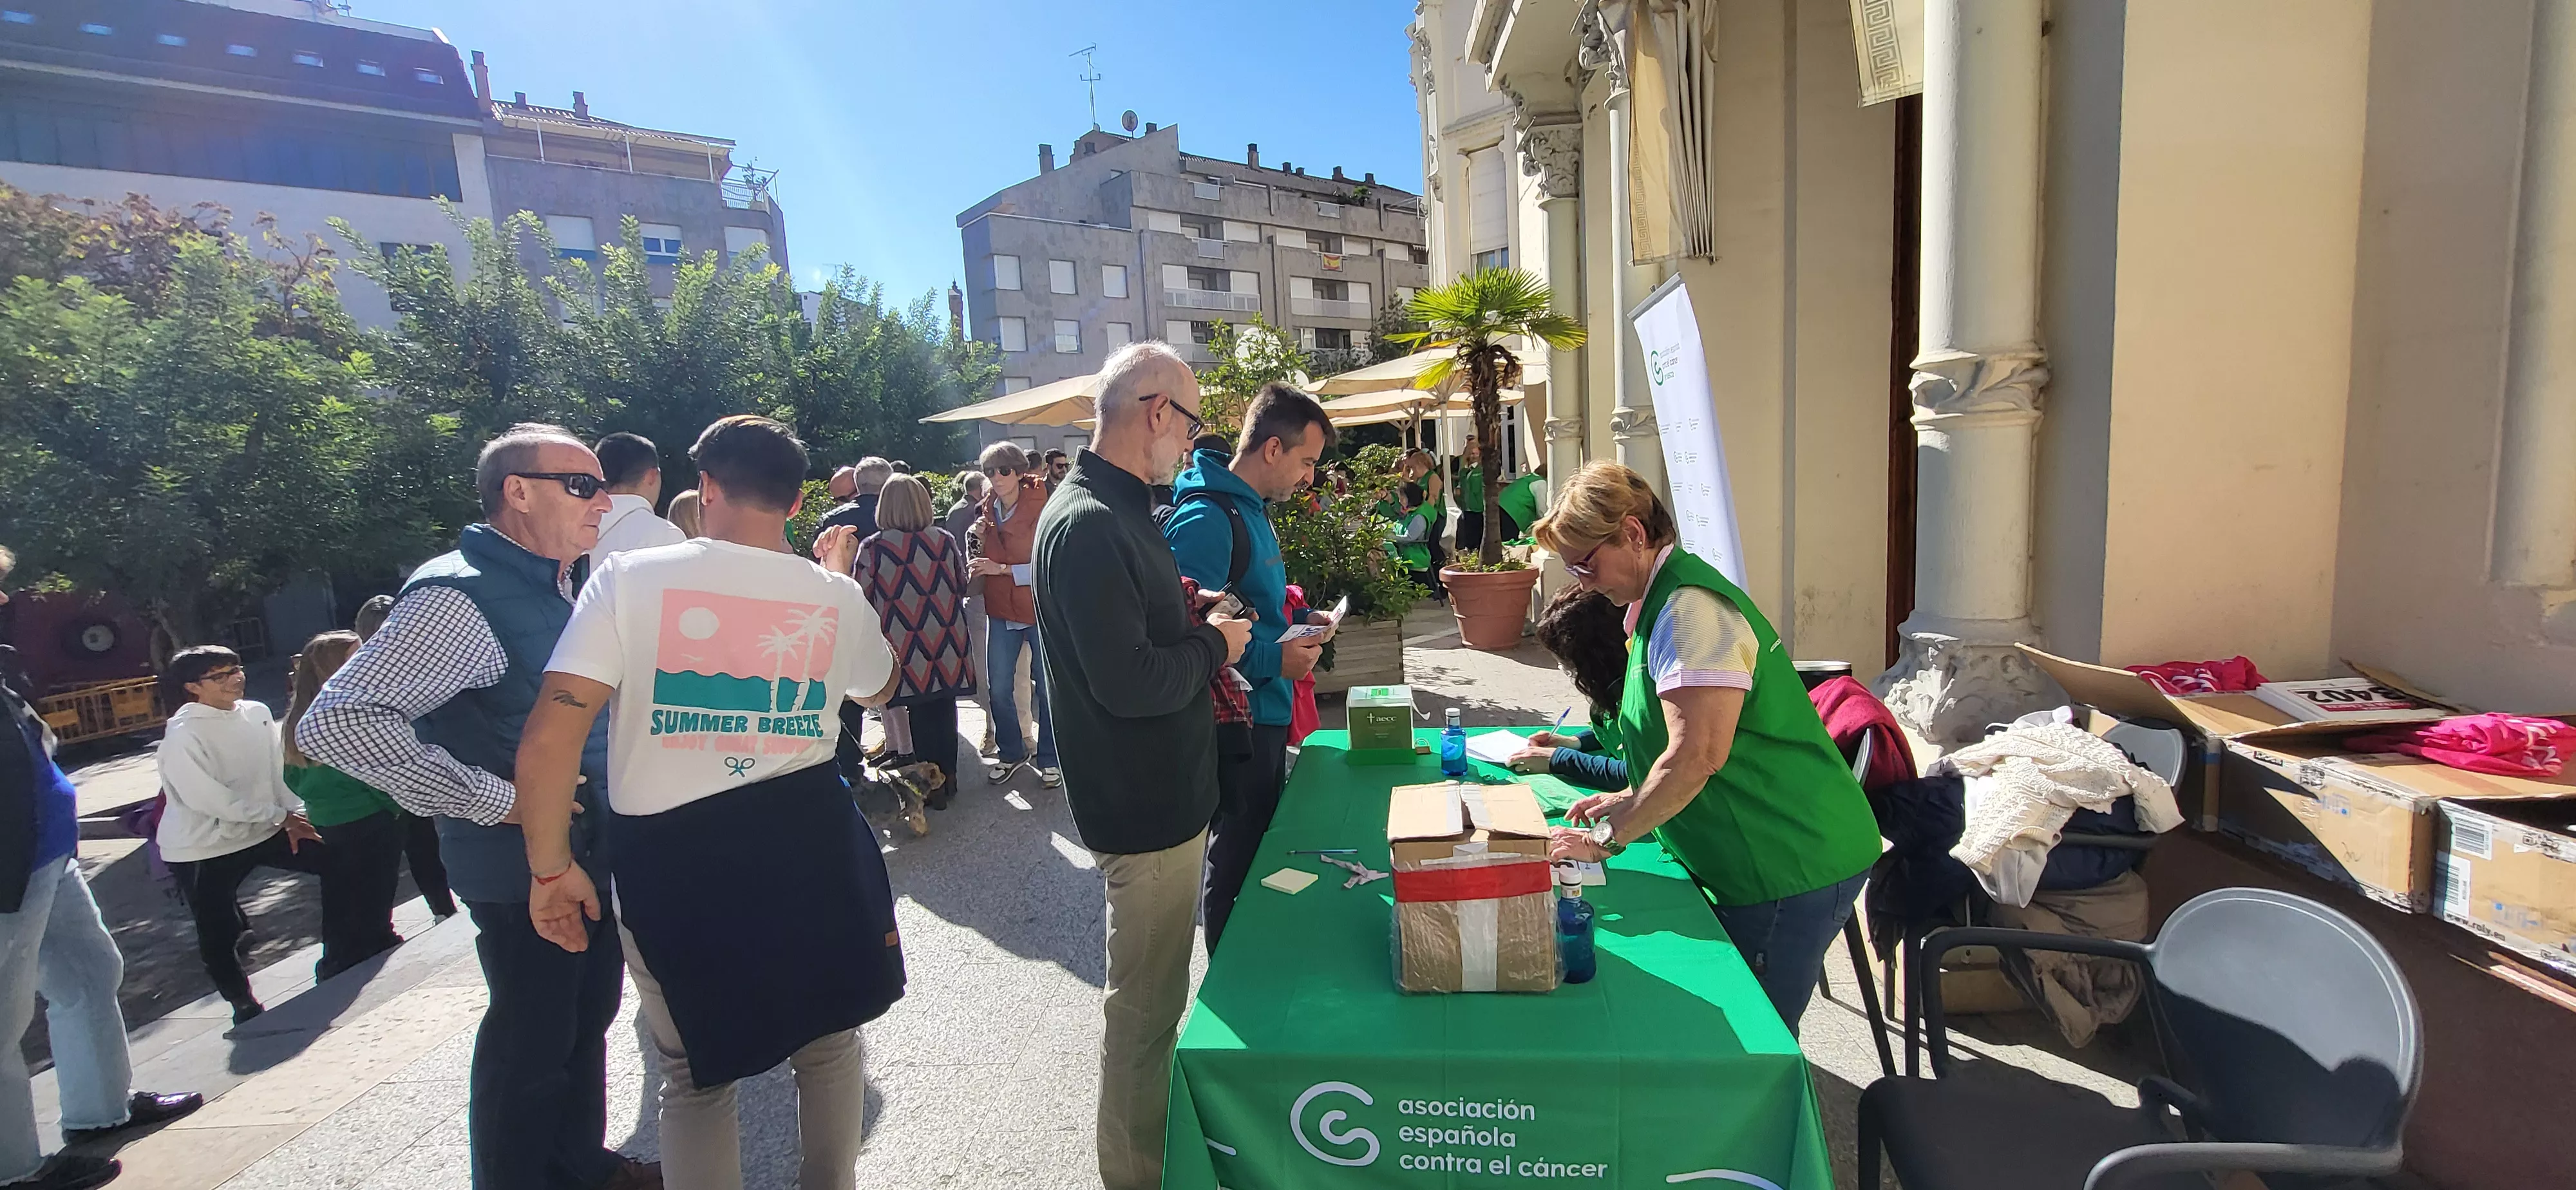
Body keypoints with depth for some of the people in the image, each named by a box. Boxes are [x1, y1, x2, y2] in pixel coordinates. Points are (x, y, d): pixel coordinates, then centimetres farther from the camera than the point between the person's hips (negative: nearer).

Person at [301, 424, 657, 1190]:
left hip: (593, 848, 9)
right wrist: (492, 801, -25)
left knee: (588, 1016, 22)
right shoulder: (461, 598, -21)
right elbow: (334, 723, -27)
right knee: (531, 1040, 9)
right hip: (524, 867, -9)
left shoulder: (566, 584, 6)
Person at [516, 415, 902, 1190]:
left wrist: (551, 867, -2)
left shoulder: (631, 577, -9)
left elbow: (549, 736, -15)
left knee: (697, 1077, 20)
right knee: (830, 1042, 25)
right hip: (809, 840, 2)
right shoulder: (836, 596, -2)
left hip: (670, 857, -1)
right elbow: (880, 688, 18)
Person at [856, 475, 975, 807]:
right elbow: (963, 585, 10)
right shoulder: (945, 540, -1)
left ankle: (932, 785, 14)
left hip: (907, 650, -3)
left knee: (920, 712, 7)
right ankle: (948, 777, 23)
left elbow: (864, 598, -4)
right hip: (946, 645, 3)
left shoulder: (872, 548, -10)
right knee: (944, 708, 13)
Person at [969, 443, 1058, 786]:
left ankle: (1050, 759, 19)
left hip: (1040, 609, -6)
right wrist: (979, 539, -4)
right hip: (1001, 610, 6)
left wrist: (1003, 569, -21)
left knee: (1046, 689, 4)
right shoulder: (989, 509, 6)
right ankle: (1010, 752, 30)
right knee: (998, 688, 11)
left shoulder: (1040, 509, -13)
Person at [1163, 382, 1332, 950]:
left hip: (1265, 716, 11)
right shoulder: (1206, 520, -22)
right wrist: (1273, 659, -26)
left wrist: (1297, 619, 9)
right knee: (1236, 862, 5)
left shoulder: (1251, 509, 12)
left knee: (1260, 851, 22)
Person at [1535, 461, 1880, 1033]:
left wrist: (1605, 839, -17)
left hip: (1791, 865, -10)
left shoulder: (1690, 609, -20)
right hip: (1767, 858, 10)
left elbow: (1697, 755, -27)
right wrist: (1633, 800, 14)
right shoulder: (1660, 602, 13)